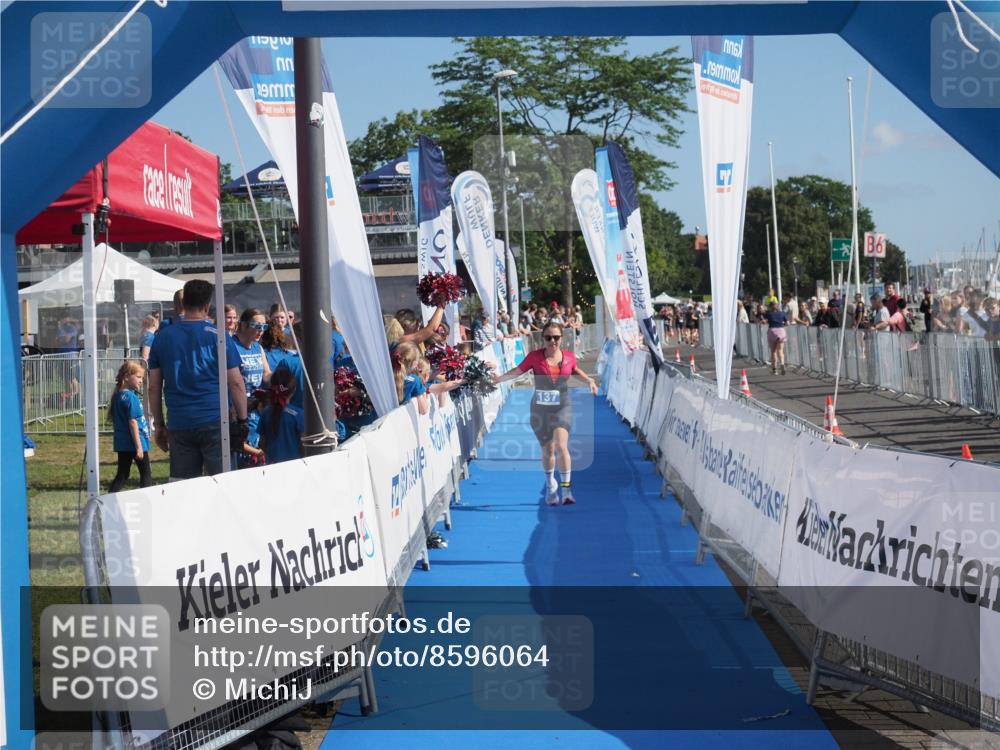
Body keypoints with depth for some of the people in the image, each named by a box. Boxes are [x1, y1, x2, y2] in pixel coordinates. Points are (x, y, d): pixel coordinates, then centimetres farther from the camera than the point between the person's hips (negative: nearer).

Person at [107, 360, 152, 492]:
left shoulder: (118, 396, 10)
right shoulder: (131, 397, -16)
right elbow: (133, 422, -20)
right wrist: (139, 446, -19)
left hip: (122, 444, 8)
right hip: (135, 442, -8)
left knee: (122, 476, 10)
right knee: (146, 474, 4)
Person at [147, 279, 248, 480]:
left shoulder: (163, 337, 8)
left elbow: (154, 387, 9)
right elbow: (235, 383, -4)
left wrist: (159, 425, 16)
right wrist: (242, 420, 4)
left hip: (179, 426, 3)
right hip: (215, 423, -3)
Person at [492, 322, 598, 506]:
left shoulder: (569, 357, -2)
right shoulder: (535, 357, -7)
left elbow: (576, 370, 19)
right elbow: (517, 371, 2)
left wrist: (589, 380, 6)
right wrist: (498, 378, -10)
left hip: (562, 408, 0)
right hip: (540, 409, 0)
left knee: (561, 446, -18)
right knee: (548, 450, 7)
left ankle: (566, 490, -11)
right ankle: (550, 487, 30)